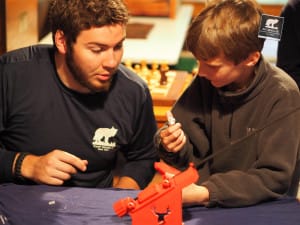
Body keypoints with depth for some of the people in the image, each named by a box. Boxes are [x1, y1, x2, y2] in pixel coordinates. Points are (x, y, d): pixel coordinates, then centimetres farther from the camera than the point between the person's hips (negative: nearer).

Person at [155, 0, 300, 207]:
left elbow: (275, 177, -17)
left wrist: (207, 193, -26)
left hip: (258, 208, -2)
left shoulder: (282, 96, -15)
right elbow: (191, 155, 6)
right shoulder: (206, 81, -3)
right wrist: (174, 147, -17)